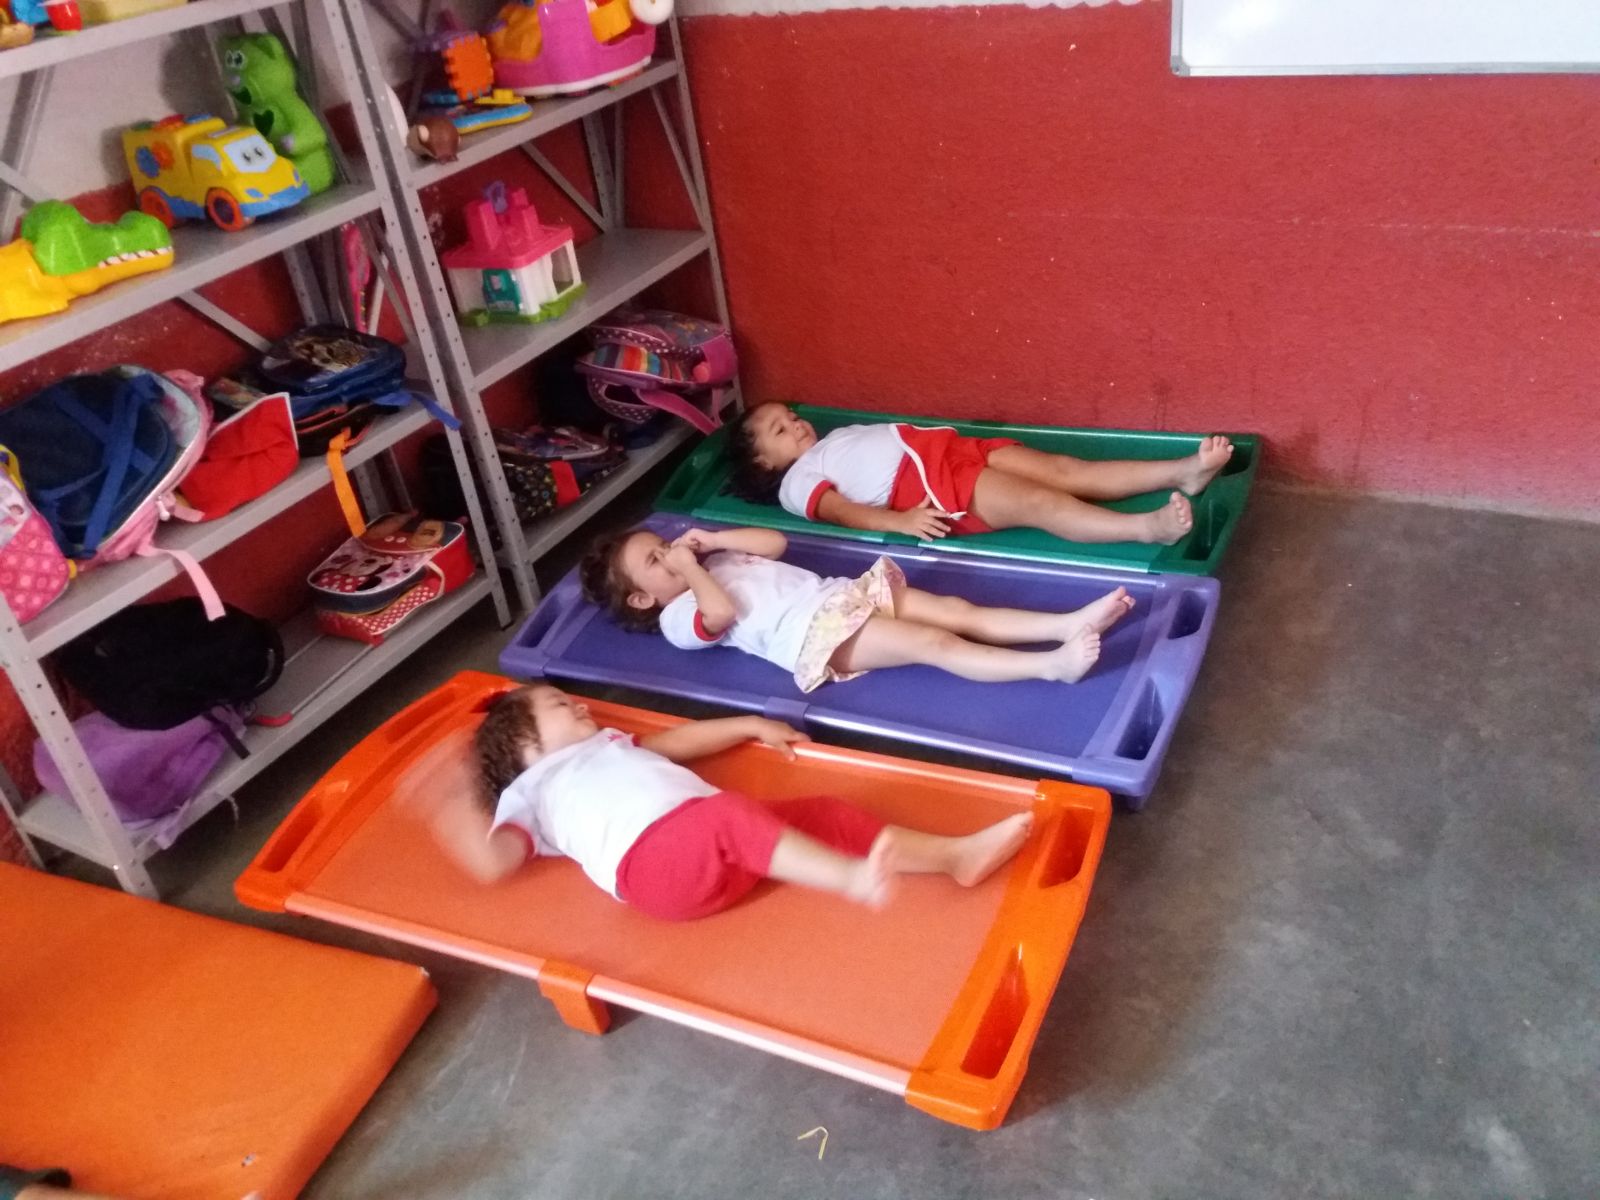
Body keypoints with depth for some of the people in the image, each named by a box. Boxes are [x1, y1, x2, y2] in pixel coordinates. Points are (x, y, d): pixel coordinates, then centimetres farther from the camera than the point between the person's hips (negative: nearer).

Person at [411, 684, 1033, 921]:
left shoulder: (606, 744, 37)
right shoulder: (530, 792, 17)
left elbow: (681, 741, 40)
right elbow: (492, 862, 2)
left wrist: (750, 726, 33)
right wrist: (449, 800, -5)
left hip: (715, 844, 8)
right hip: (656, 860, -8)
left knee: (825, 814, -4)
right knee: (732, 816, -36)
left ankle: (957, 854, -11)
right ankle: (852, 878, -53)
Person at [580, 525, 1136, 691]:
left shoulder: (712, 564, 29)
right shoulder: (679, 619, 5)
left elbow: (776, 541, 23)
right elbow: (723, 613, -17)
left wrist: (713, 539, 14)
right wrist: (692, 566, -5)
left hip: (842, 596, 8)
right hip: (816, 637, -8)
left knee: (959, 611, -11)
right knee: (936, 644, -25)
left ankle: (1071, 622, -22)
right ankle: (1051, 665, -37)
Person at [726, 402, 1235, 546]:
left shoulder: (837, 437, 34)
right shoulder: (797, 481, 7)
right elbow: (842, 512, -9)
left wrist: (934, 435, 18)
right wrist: (900, 521, -24)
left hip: (946, 449, 8)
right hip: (926, 490, -8)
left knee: (1062, 470, -9)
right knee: (1033, 501, -28)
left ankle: (1182, 472, -19)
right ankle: (1147, 527, -42)